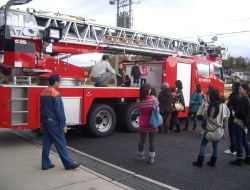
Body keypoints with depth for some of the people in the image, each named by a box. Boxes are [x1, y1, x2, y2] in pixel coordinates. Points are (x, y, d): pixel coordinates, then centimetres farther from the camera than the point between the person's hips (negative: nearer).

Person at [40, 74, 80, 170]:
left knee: (47, 143, 13)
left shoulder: (43, 93, 7)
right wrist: (64, 125, -15)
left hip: (45, 121, 8)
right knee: (61, 143, -2)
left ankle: (46, 164, 19)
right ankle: (68, 163, 6)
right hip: (54, 122, -8)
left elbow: (41, 108, 15)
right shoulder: (55, 94, -18)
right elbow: (60, 111, -19)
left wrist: (42, 121, 23)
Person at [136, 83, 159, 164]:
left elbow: (140, 111, -3)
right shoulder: (153, 99, -16)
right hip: (152, 124, -2)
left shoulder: (138, 101, -8)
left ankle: (140, 156, 27)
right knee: (151, 141, 8)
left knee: (142, 140, 16)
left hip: (142, 124, 3)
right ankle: (151, 158, 14)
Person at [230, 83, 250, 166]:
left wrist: (235, 113, -5)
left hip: (239, 122, -9)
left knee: (239, 141, -1)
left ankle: (239, 160, 5)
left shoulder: (242, 99, -18)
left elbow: (240, 111, -23)